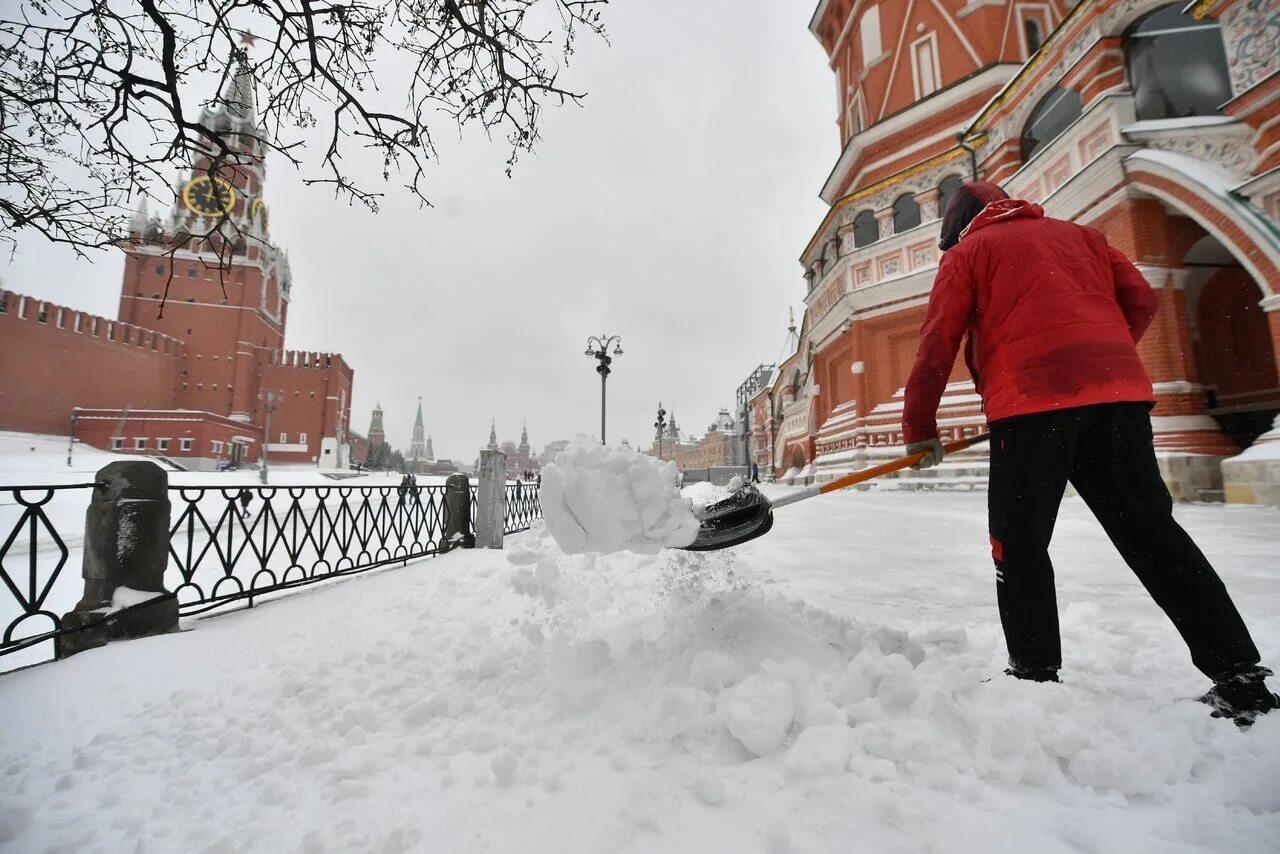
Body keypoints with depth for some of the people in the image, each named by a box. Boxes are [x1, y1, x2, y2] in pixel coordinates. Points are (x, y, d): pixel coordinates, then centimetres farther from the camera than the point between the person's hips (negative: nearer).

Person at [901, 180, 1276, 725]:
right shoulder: (1080, 235, 28)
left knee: (1020, 541, 3)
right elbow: (1141, 301, 18)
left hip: (1032, 400, -5)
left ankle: (1036, 676, 6)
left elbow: (937, 344, 2)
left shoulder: (966, 252, 12)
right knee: (1153, 533, 12)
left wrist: (919, 428, 6)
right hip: (1119, 394, 6)